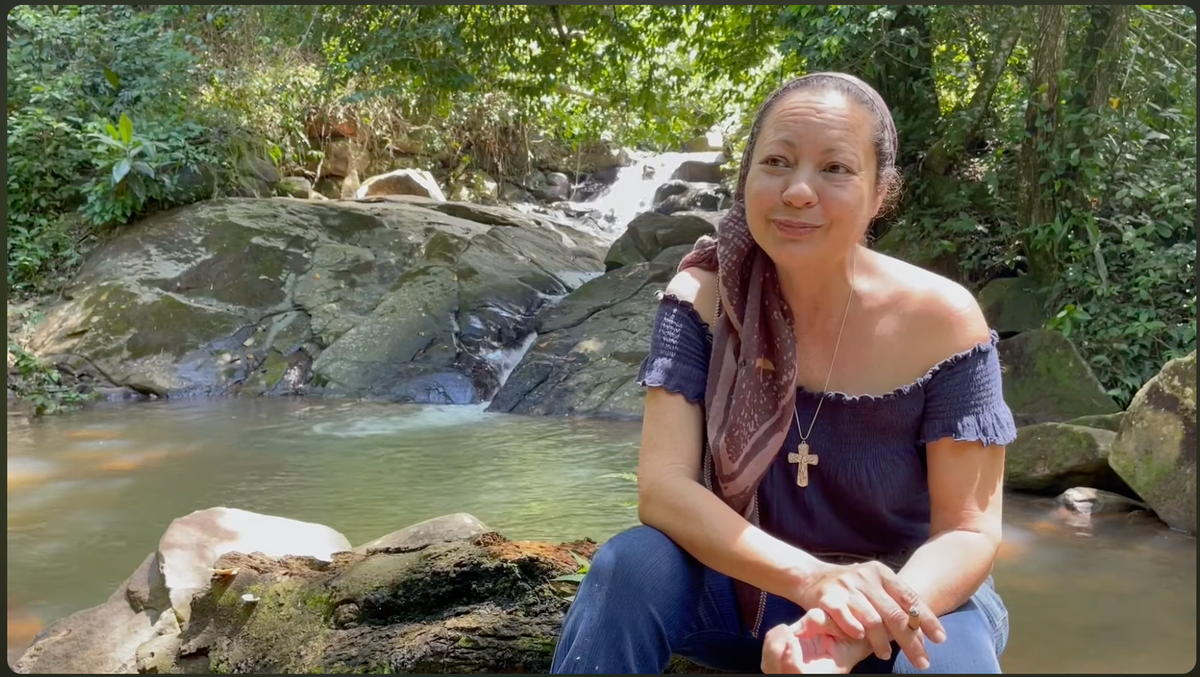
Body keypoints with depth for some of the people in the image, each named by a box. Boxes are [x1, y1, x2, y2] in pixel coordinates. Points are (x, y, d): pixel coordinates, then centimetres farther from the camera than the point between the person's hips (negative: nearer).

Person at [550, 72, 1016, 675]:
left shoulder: (940, 320, -18)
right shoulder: (704, 297, -14)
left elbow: (967, 530, -15)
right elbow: (662, 487, -20)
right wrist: (809, 577, -36)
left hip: (912, 596, -1)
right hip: (747, 589, 2)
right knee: (630, 566, -27)